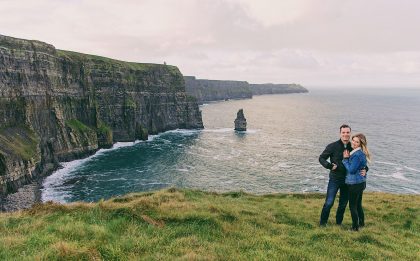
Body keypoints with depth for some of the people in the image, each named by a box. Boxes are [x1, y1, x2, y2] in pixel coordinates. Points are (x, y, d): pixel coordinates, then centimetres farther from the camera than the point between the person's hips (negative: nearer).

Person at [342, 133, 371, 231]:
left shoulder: (357, 155, -24)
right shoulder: (361, 153, 8)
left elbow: (351, 170, -22)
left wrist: (346, 159, -14)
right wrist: (347, 158, 0)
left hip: (355, 183, -10)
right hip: (361, 182, 10)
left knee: (353, 206, 3)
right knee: (358, 204, 23)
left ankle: (355, 227, 14)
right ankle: (361, 222, 37)